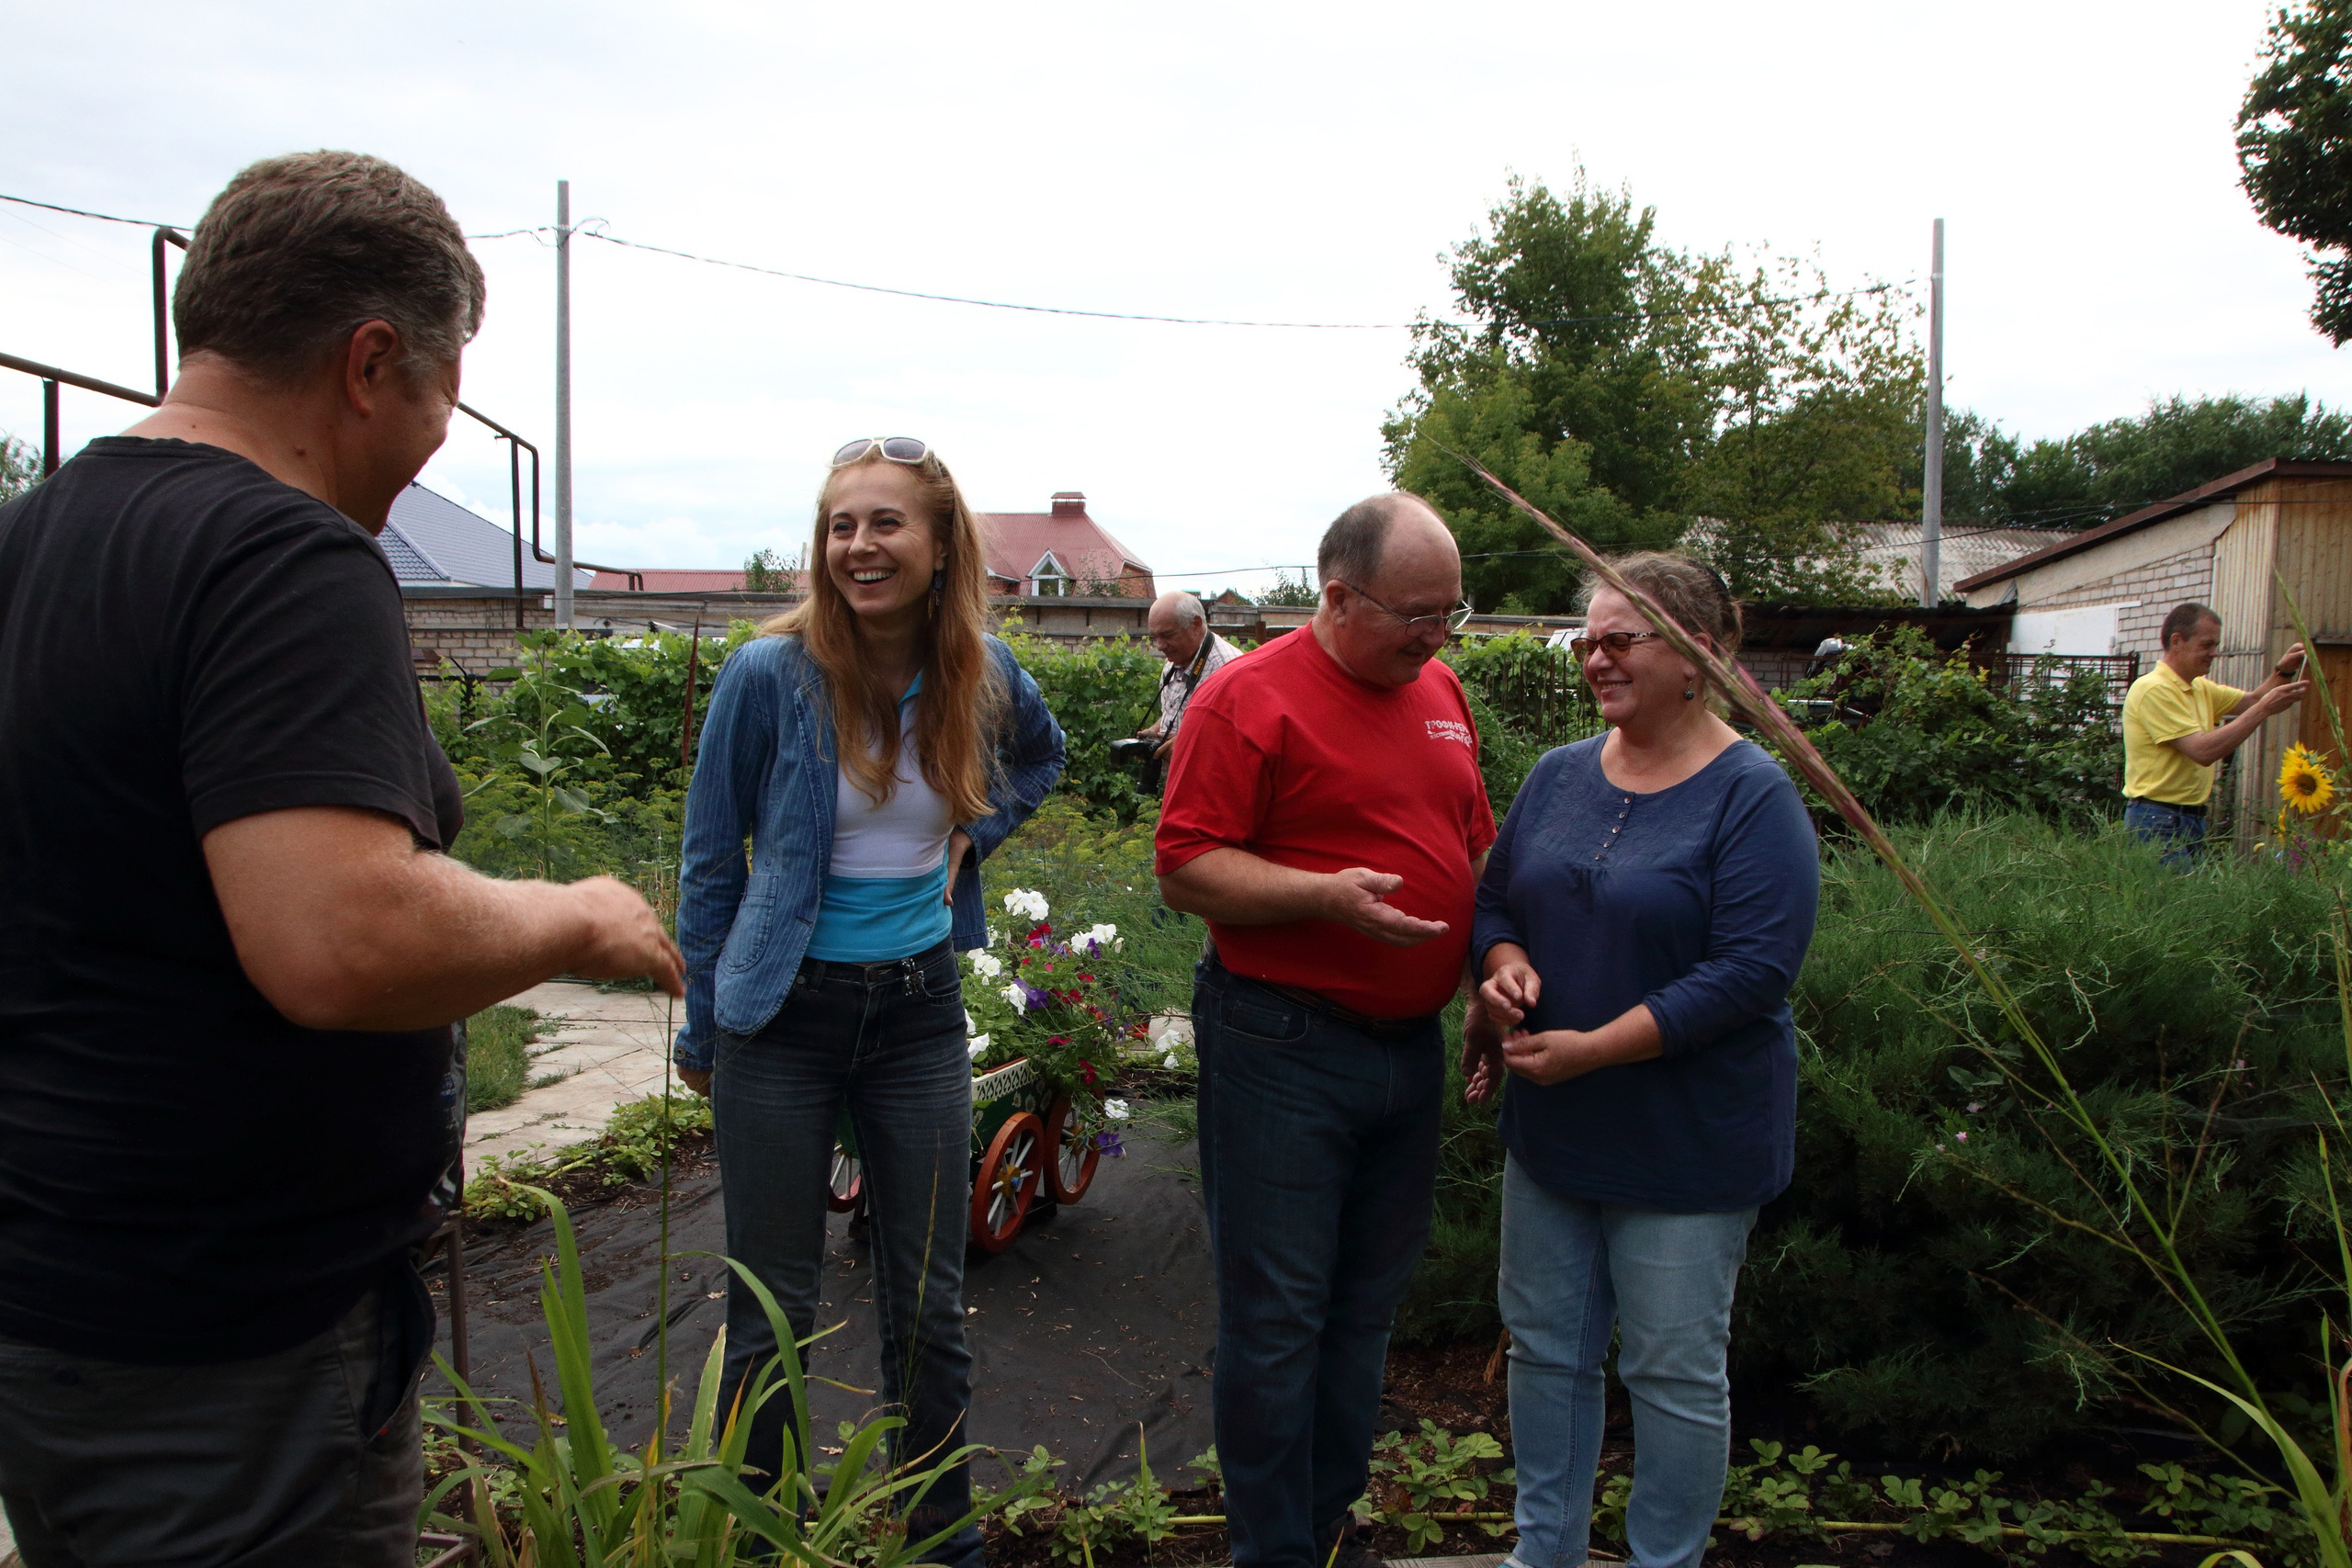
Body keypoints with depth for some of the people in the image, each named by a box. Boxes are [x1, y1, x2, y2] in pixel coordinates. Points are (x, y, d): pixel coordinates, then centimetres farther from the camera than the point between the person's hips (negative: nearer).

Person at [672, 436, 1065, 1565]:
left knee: (929, 1304, 12)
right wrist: (703, 1034, 2)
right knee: (773, 1311, 7)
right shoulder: (769, 676, -13)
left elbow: (1040, 756, 21)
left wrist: (970, 838, 4)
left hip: (919, 1008, 3)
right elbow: (711, 863, -3)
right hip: (784, 1013, -3)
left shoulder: (982, 672, -3)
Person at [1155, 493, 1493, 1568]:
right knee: (1277, 1316, 2)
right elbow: (1184, 871, -15)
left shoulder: (1440, 692, 11)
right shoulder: (1249, 697, -12)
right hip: (1284, 1047, -7)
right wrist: (1327, 895, -26)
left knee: (1365, 1307, 17)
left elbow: (1475, 845, 20)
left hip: (1409, 1045, 7)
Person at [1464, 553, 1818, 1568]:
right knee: (1544, 1346, 17)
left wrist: (1592, 1050, -22)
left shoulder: (1752, 796, -14)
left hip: (1685, 1142, -6)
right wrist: (1504, 963, -10)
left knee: (1674, 1371, 9)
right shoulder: (1559, 776, 5)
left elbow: (1752, 971, -20)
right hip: (1550, 1126, 6)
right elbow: (1495, 898, 14)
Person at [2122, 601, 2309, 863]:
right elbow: (2203, 751, -22)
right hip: (2158, 821, -10)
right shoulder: (2154, 689, -16)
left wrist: (2284, 672, 2)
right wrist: (2264, 709, -20)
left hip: (2193, 818, 10)